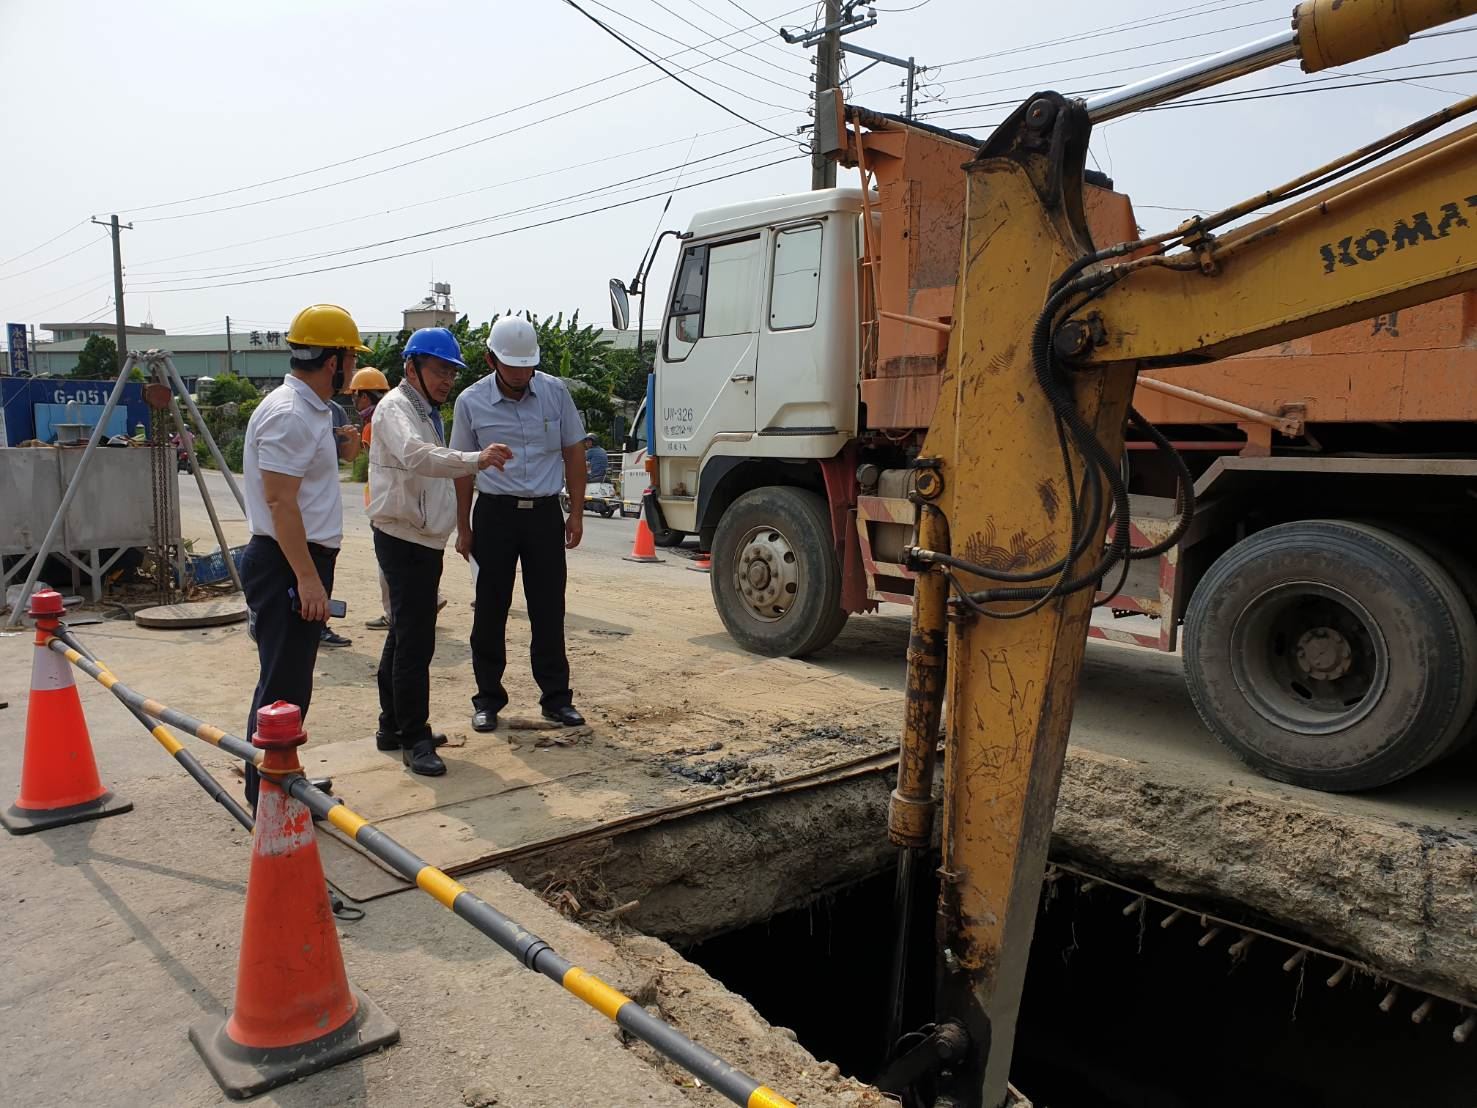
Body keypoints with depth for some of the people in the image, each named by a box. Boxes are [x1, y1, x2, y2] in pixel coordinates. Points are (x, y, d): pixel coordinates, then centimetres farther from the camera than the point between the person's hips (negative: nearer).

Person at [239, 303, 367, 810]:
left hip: (302, 562, 11)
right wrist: (308, 578, -25)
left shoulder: (311, 410, 15)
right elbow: (279, 501, -24)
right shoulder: (288, 414, -17)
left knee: (291, 682, 18)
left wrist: (339, 454, 15)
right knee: (282, 686, -4)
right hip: (286, 565, -11)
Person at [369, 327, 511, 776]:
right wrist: (475, 459, -47)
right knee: (414, 642, -10)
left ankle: (393, 727, 28)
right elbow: (417, 456, -34)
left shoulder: (427, 412, 19)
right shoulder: (396, 408, -13)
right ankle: (414, 739, -4)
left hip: (424, 539, 11)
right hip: (403, 540, -11)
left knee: (404, 636, 17)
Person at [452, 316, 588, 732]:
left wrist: (576, 512, 2)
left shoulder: (555, 392, 0)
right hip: (495, 513, -1)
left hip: (545, 512, 1)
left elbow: (573, 452, 7)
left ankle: (556, 697, 15)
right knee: (490, 610, 5)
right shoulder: (471, 402, -2)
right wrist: (463, 528, 3)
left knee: (549, 609, 5)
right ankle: (488, 698, 17)